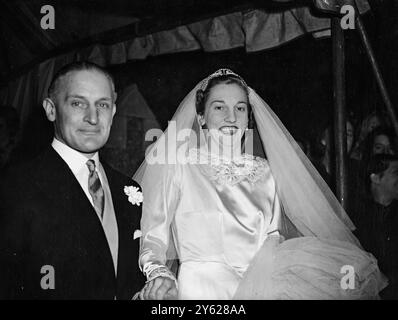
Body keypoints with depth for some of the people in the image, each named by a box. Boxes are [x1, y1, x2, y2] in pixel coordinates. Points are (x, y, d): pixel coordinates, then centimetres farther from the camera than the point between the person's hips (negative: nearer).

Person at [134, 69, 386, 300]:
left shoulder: (263, 171, 15)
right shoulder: (176, 162, 3)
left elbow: (273, 237, 17)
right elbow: (152, 230, 2)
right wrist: (158, 274, -16)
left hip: (260, 284, 4)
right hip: (202, 286, -4)